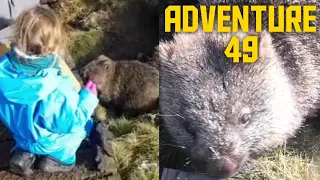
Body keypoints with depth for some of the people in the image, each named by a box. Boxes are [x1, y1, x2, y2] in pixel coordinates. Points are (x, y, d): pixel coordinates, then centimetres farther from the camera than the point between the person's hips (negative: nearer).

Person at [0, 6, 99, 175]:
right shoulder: (57, 90, -41)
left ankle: (24, 154, 18)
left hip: (22, 134, 5)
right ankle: (58, 157, 11)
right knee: (87, 123, 21)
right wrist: (88, 98, -11)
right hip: (50, 142, -5)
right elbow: (71, 123, -24)